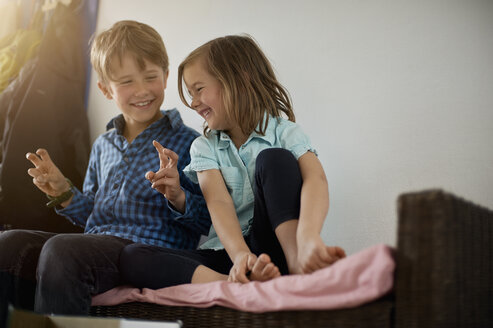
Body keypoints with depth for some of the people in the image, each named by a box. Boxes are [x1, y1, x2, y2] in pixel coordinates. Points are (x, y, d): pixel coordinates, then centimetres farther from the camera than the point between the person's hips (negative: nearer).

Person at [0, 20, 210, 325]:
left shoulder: (187, 143, 1)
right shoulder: (103, 145, 21)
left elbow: (209, 221, -2)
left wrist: (177, 197, -21)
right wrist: (64, 193, 10)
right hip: (96, 244, 7)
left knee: (61, 249, -33)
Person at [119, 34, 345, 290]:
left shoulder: (283, 132, 3)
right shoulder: (204, 147, 11)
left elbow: (315, 179, -19)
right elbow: (219, 203, -8)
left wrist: (307, 236, -41)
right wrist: (241, 255, -29)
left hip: (271, 247, -2)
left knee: (273, 158, -19)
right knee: (131, 257, -20)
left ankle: (296, 262, -32)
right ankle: (235, 285, -41)